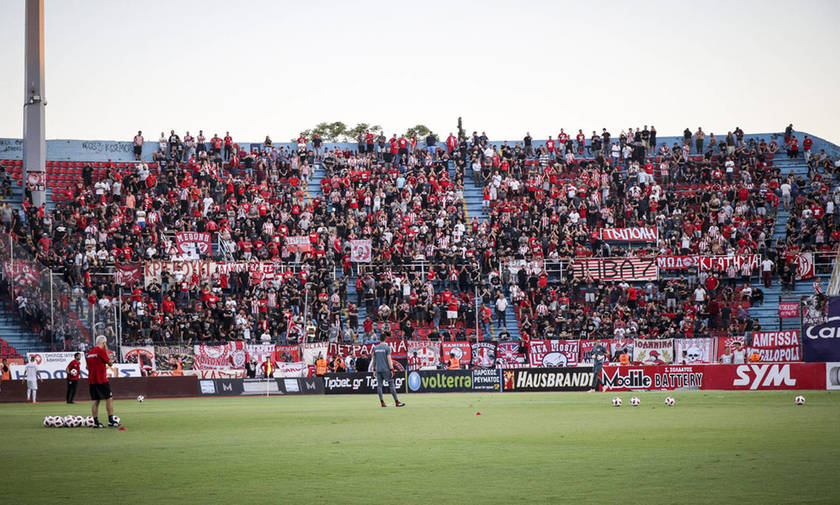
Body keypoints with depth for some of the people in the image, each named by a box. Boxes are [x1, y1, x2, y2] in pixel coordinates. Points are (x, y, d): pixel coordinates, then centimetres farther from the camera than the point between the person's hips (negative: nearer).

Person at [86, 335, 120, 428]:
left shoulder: (90, 352, 13)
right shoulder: (101, 351, -10)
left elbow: (88, 367, 21)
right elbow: (110, 363, -4)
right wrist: (107, 351, 3)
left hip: (91, 381, 7)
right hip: (101, 380, -7)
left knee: (94, 401, 5)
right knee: (109, 398, 0)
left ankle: (96, 422, 3)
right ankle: (111, 420, -3)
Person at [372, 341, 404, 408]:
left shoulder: (375, 348, 10)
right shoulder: (387, 347, -6)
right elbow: (389, 358, -12)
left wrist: (374, 368, 24)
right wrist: (391, 369, -13)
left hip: (378, 369, 5)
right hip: (386, 369, -5)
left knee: (379, 385, 5)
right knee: (391, 384, -3)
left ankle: (382, 402, 1)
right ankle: (396, 402, -4)